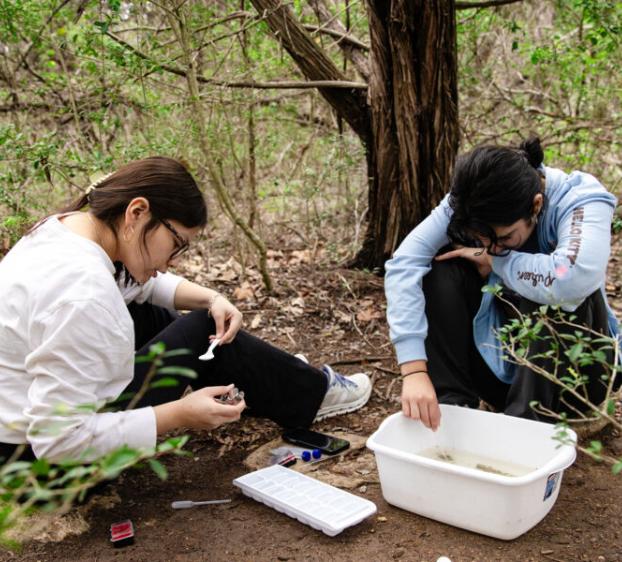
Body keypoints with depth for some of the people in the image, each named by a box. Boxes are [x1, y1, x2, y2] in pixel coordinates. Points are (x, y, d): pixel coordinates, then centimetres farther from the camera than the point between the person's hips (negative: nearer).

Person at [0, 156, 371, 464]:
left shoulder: (73, 224, -4)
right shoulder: (83, 294, -33)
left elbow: (143, 283, 15)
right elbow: (59, 440, -31)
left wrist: (210, 299, -1)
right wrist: (178, 415, -26)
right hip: (49, 457, -9)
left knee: (156, 316, 15)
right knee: (202, 337, -2)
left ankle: (280, 380, 31)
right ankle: (311, 394, 20)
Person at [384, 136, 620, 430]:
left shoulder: (581, 199, -26)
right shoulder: (468, 203, -18)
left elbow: (575, 279, -47)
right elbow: (404, 263, -29)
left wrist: (495, 260, -29)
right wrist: (415, 370, -39)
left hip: (572, 366, -3)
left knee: (549, 290, -33)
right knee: (442, 269, -20)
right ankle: (451, 403, -16)